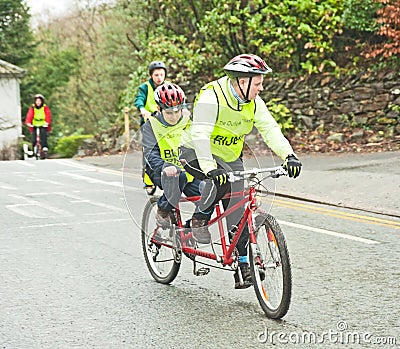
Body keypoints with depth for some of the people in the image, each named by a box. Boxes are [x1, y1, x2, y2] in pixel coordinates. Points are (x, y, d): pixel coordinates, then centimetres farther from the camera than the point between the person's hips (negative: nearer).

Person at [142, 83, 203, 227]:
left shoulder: (188, 122, 4)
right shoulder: (150, 126, -6)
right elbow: (151, 154, -19)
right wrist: (165, 168, -39)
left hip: (187, 172, 4)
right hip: (161, 174, -4)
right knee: (179, 176, -38)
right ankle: (163, 211, -16)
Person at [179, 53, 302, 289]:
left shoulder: (253, 102, -7)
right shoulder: (211, 97, -27)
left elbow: (270, 129, -11)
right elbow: (200, 134, -36)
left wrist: (289, 155, -27)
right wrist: (210, 168, -49)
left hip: (230, 157, 6)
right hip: (196, 154, -6)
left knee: (238, 210, -2)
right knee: (221, 179, -36)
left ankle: (243, 264, 3)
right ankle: (200, 220, -13)